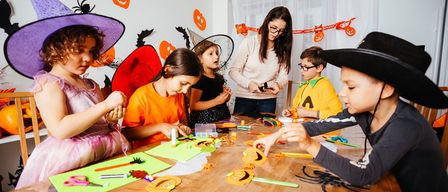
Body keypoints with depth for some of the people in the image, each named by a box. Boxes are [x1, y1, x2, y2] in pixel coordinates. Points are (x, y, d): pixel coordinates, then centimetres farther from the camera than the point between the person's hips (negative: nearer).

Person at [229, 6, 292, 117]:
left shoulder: (282, 48, 3)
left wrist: (278, 84, -22)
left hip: (268, 100, 3)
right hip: (244, 98, -2)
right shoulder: (249, 42, -8)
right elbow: (233, 71, -8)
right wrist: (248, 83, -24)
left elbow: (283, 76, 0)